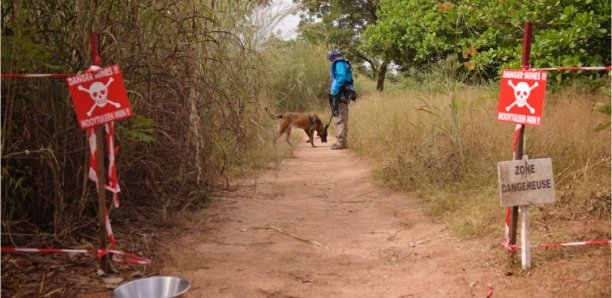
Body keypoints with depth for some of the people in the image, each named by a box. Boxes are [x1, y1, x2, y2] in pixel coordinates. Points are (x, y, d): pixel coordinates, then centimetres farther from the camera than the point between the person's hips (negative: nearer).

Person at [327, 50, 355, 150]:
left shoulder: (339, 63, -4)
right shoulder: (344, 64, 24)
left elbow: (341, 78, -19)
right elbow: (347, 80, 20)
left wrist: (333, 92, -21)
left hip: (340, 94, -10)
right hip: (342, 94, 10)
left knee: (339, 119, -12)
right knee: (342, 119, 13)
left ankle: (341, 142, -14)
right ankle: (342, 141, 18)